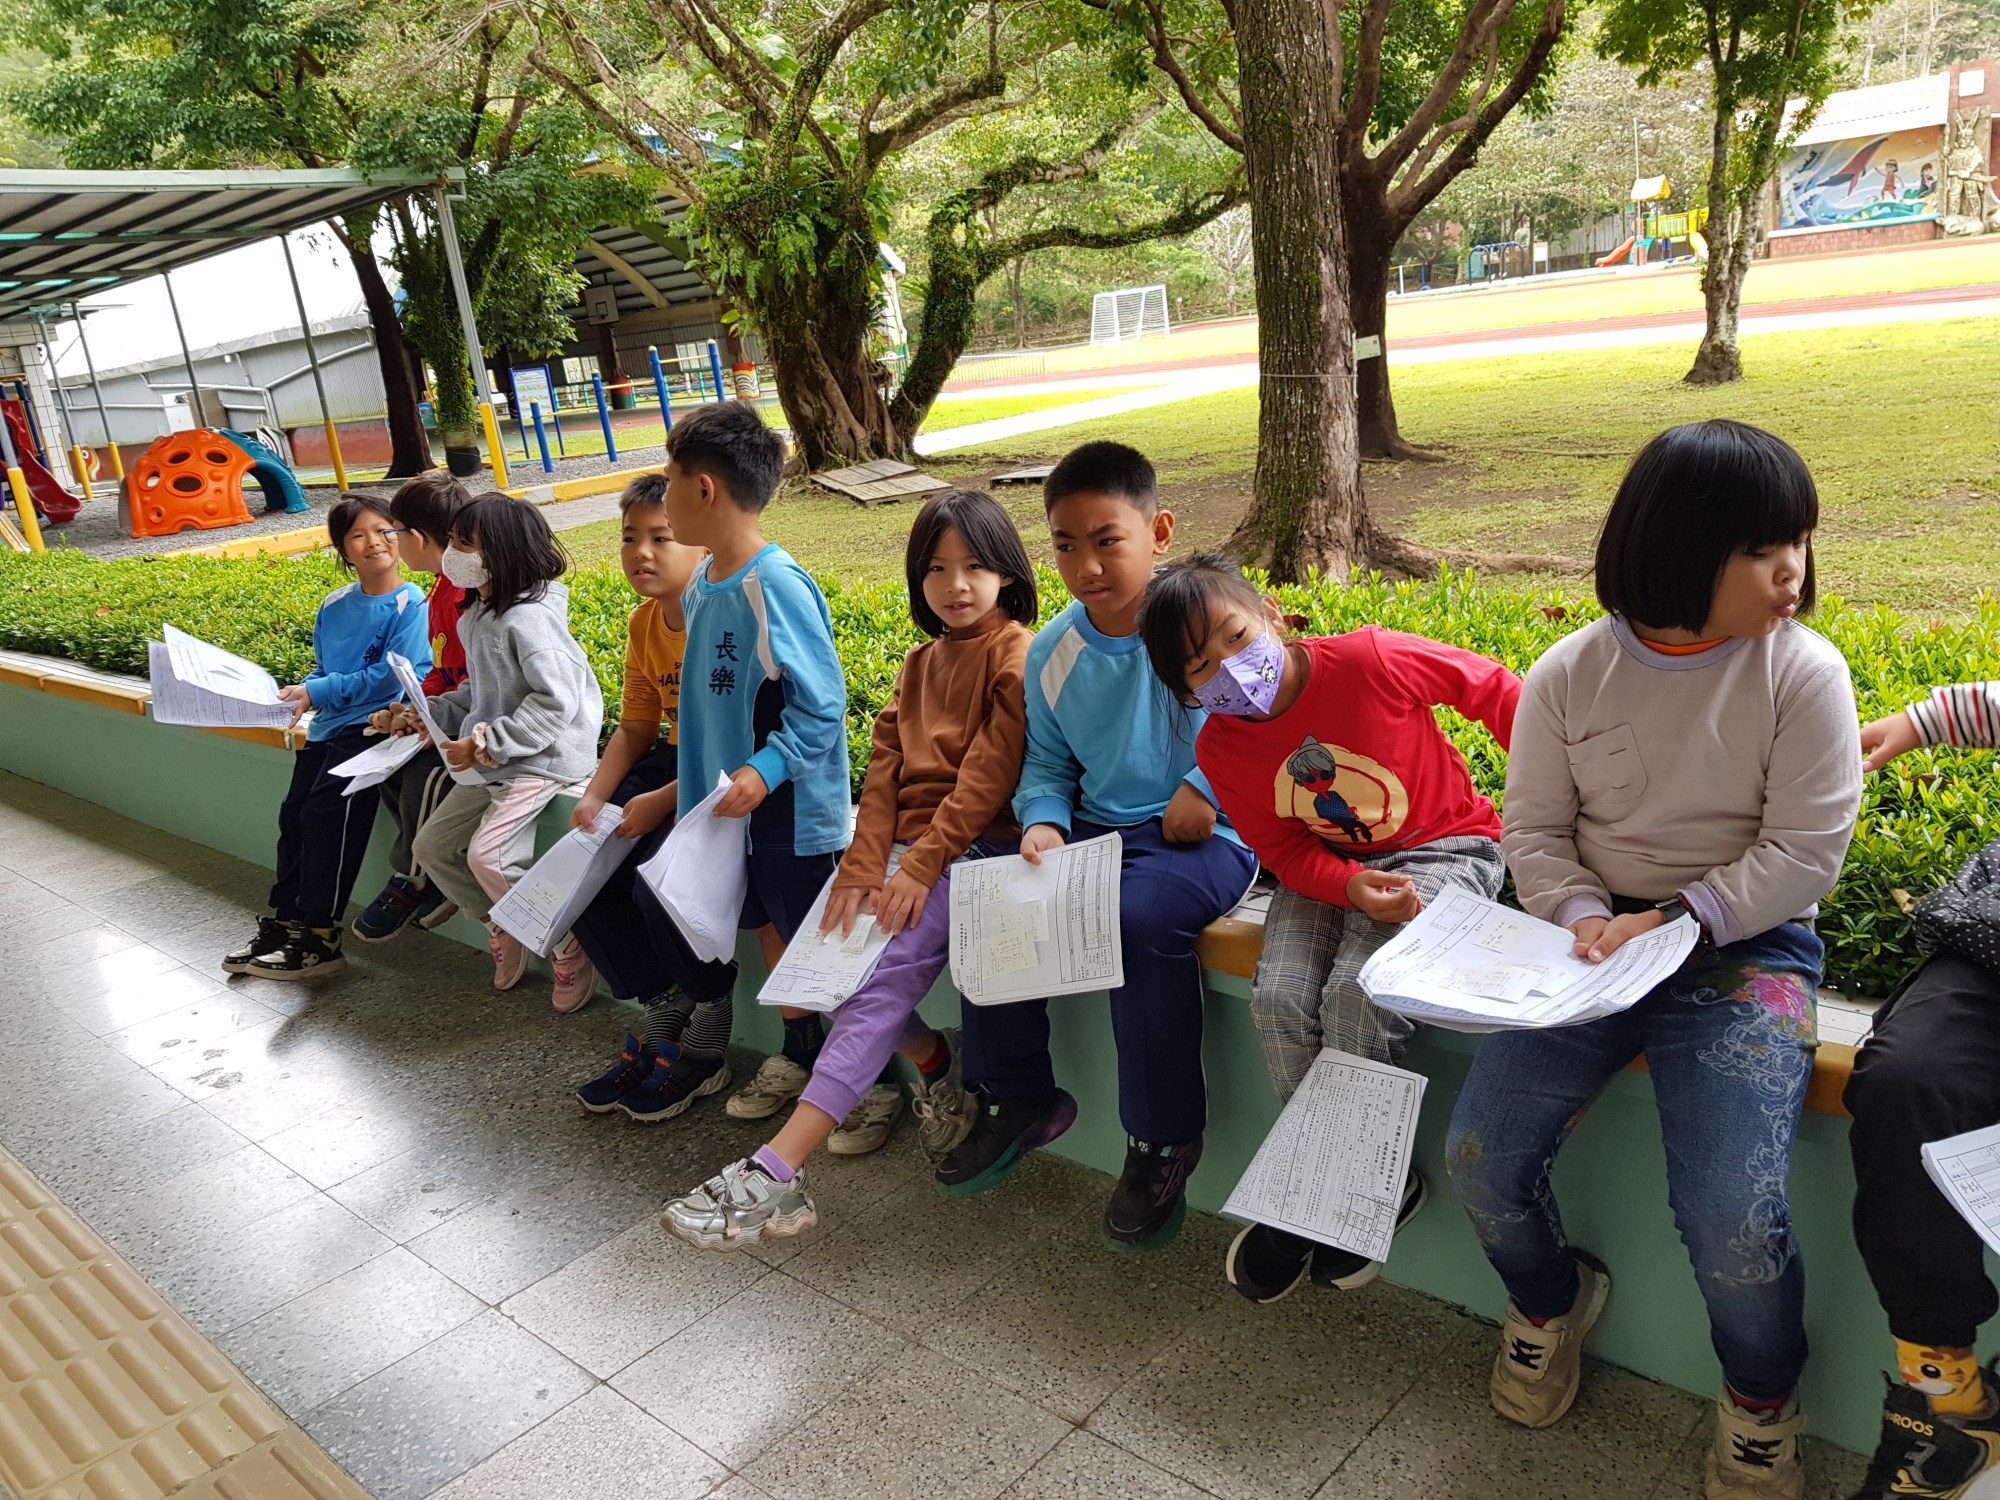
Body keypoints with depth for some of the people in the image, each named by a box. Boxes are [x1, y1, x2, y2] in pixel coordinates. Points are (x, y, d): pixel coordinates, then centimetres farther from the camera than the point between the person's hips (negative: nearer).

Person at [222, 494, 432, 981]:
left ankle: (320, 938, -7)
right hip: (328, 725, 7)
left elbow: (393, 676, -15)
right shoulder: (334, 606, 14)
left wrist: (319, 693, -12)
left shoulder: (410, 604, -8)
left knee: (325, 810, -16)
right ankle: (284, 922, 13)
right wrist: (302, 694, 1)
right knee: (293, 812, 0)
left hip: (375, 723, -7)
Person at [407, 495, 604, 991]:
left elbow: (555, 701, -27)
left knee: (487, 854, -21)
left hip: (544, 758, -10)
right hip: (494, 762, 10)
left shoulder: (528, 618, -21)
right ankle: (502, 927, 27)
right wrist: (431, 713, 4)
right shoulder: (477, 614, 9)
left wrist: (485, 745, -24)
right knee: (431, 846, 12)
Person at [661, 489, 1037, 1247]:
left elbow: (991, 772, -13)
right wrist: (862, 870, -5)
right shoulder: (920, 662, 20)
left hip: (980, 849, -7)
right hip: (910, 848, 8)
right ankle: (936, 1068, 4)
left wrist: (923, 865, -20)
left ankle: (775, 1174, -29)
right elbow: (885, 770, 9)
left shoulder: (1016, 655, -2)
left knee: (886, 970, -25)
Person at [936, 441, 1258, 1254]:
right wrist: (1042, 821, -6)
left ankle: (1163, 1141, -12)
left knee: (1138, 915, -34)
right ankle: (1018, 1099, 9)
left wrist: (1204, 790, -17)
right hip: (1096, 830, 6)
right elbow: (1046, 763, 16)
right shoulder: (1053, 652, 6)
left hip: (1203, 834, -6)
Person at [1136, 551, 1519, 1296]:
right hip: (1329, 868, 4)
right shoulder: (1220, 747, -8)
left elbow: (1493, 689, -7)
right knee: (1278, 997, -21)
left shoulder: (1373, 660, -21)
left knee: (1354, 994, -26)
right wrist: (1355, 889, -24)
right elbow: (1288, 852, -4)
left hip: (1442, 849, -4)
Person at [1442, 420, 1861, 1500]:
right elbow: (1533, 830, 3)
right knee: (1478, 1158, -9)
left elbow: (1805, 851, -8)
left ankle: (1761, 1403, 15)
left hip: (1745, 947, -2)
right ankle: (1550, 1300, 27)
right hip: (1590, 941, 3)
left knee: (1731, 1215, -20)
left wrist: (1673, 920, -17)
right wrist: (1584, 919, -14)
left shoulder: (1803, 671, -6)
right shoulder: (1570, 673, -1)